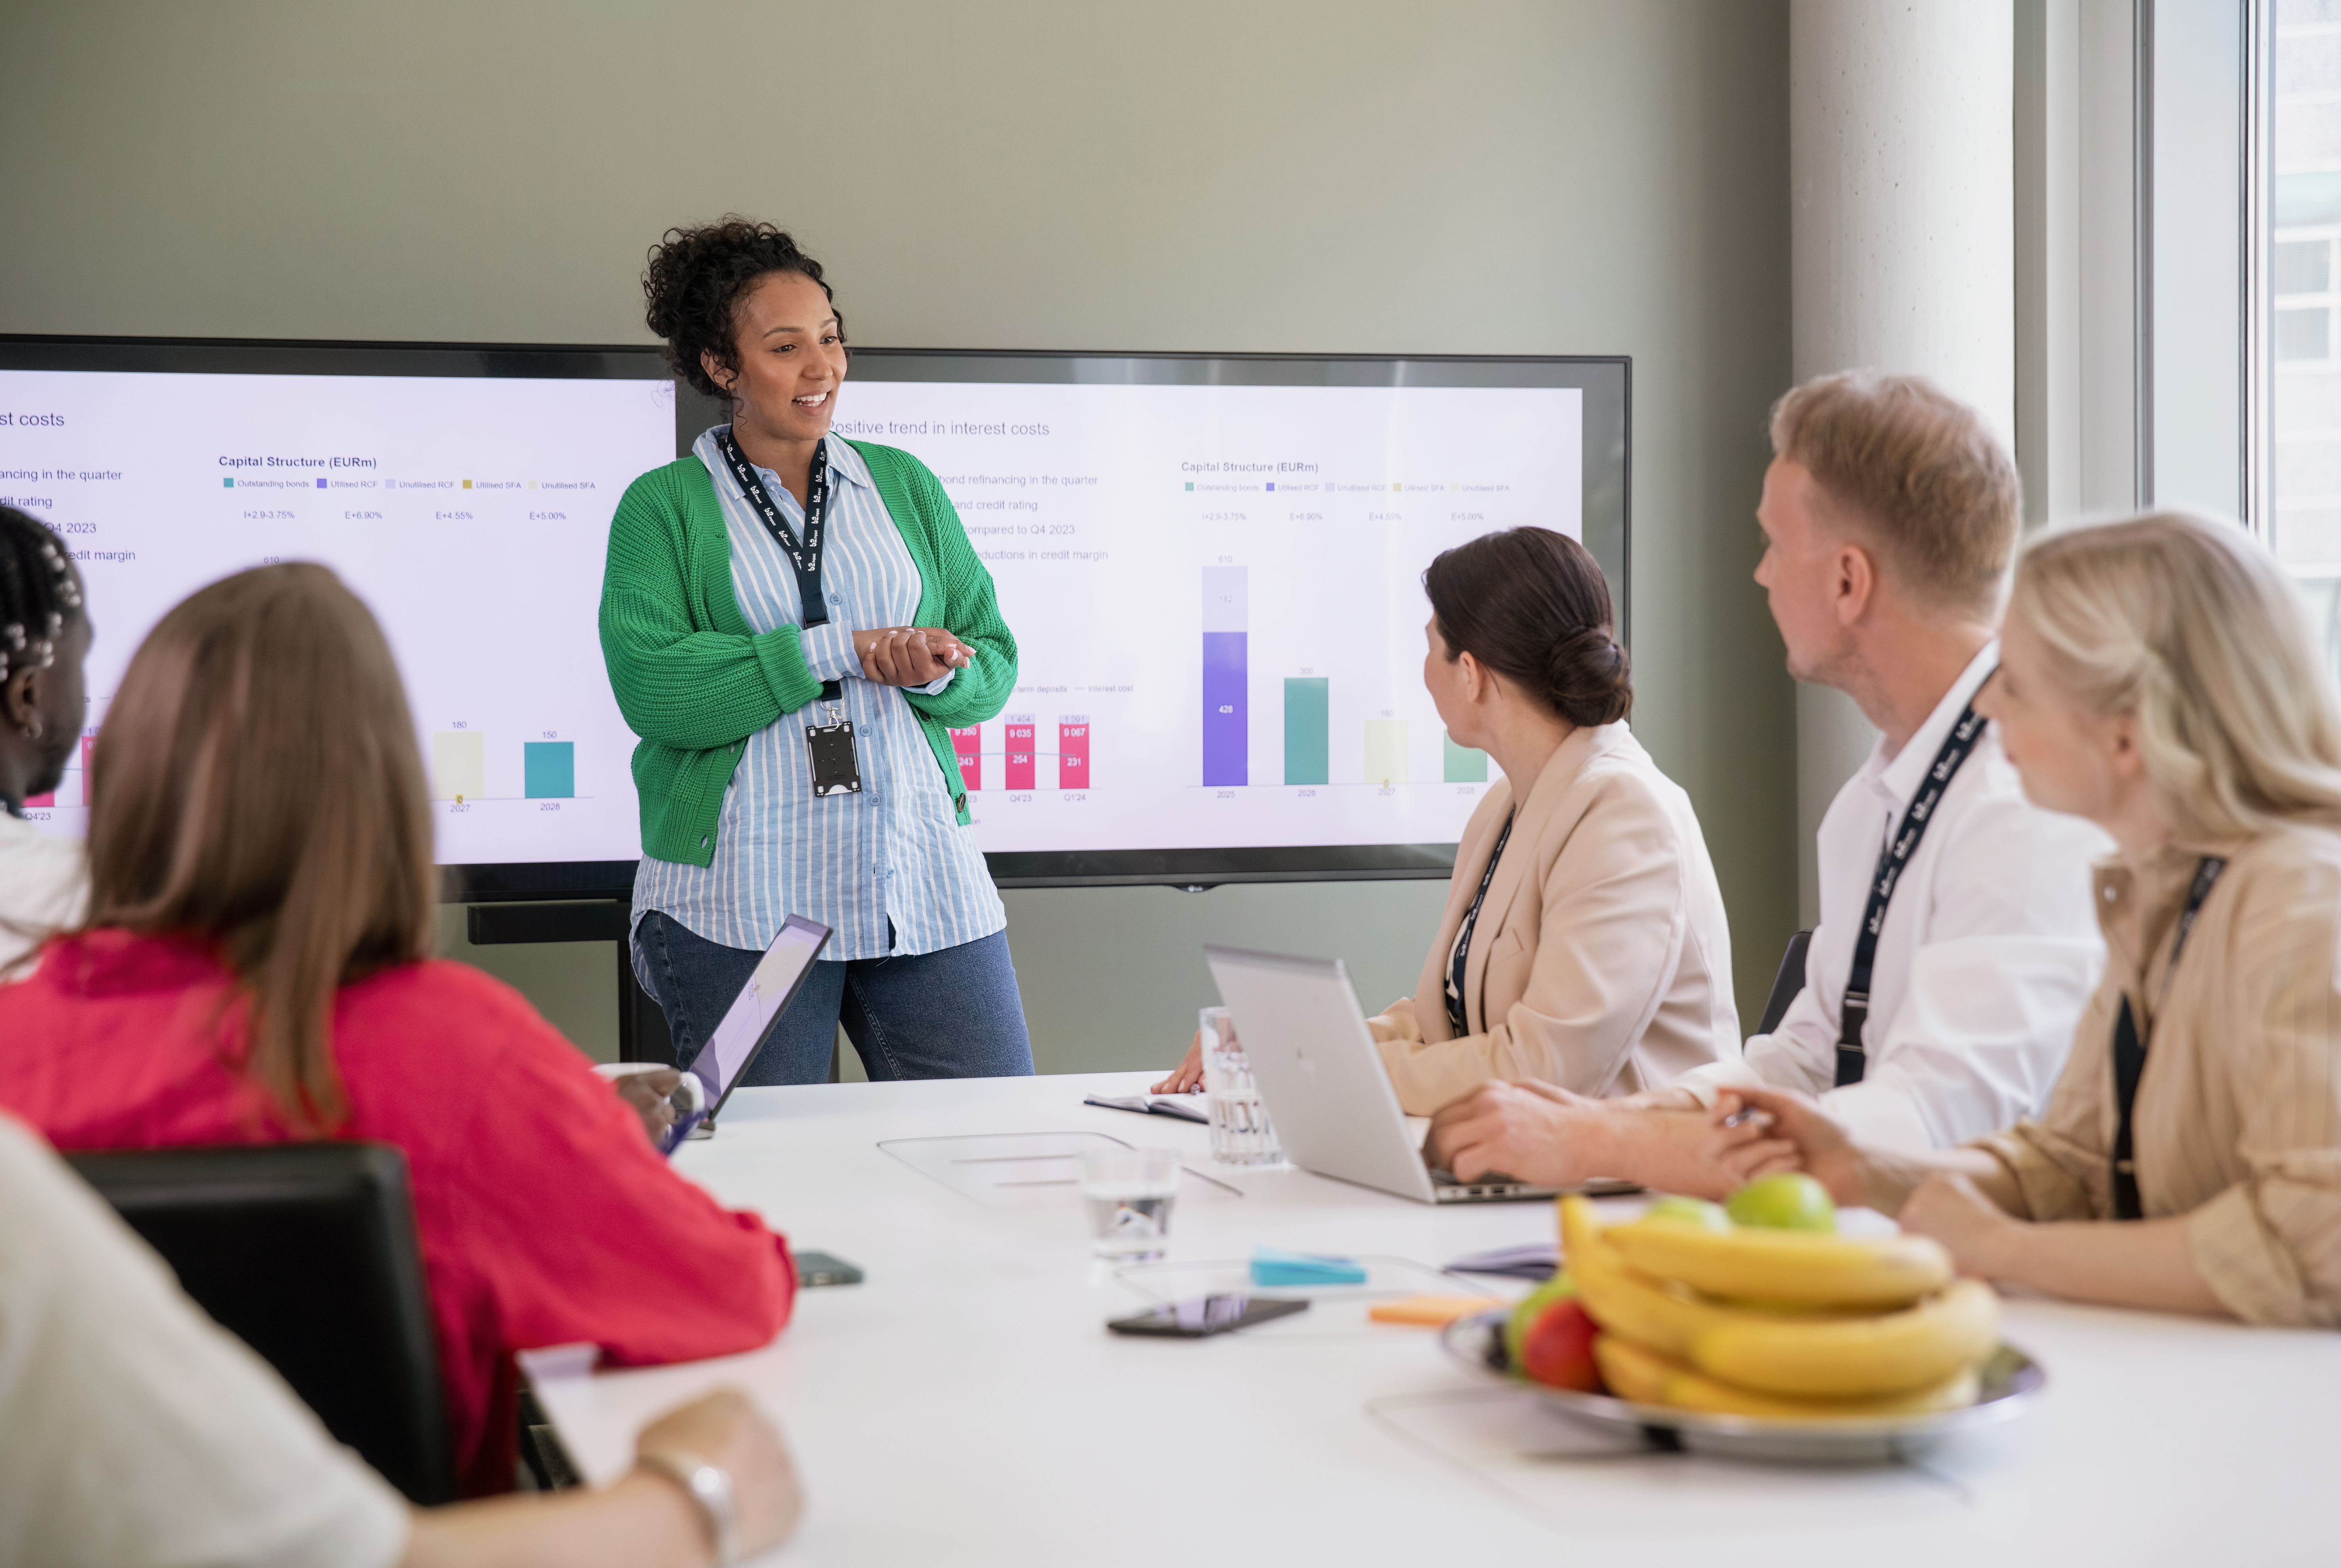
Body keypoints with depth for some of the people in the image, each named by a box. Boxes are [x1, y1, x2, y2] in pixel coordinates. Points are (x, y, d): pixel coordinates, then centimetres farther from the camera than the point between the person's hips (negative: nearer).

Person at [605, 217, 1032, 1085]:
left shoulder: (905, 484, 15)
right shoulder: (663, 507, 4)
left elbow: (994, 662, 12)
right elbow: (650, 688, -11)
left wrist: (937, 674, -11)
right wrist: (839, 651, -13)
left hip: (925, 883, 3)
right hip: (739, 909, -3)